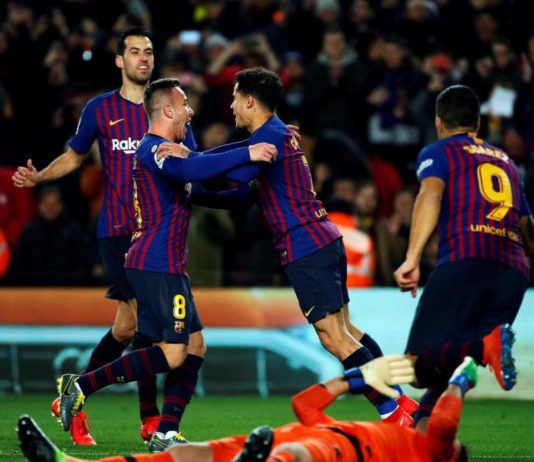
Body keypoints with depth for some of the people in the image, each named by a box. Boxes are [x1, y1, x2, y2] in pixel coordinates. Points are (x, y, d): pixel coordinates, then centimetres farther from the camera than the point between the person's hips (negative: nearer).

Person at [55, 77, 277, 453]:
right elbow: (190, 170, -33)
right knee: (171, 354, -13)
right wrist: (246, 155, -34)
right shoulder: (154, 148, -12)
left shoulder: (166, 148, 21)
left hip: (167, 267, 11)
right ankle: (81, 386, -10)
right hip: (156, 266, -11)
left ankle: (165, 435, 6)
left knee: (194, 347, 8)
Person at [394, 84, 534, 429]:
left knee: (420, 363, -14)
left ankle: (487, 348, -39)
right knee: (449, 368, 11)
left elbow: (431, 196, -6)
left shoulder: (437, 153, 16)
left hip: (464, 262, -5)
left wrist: (412, 259, -17)